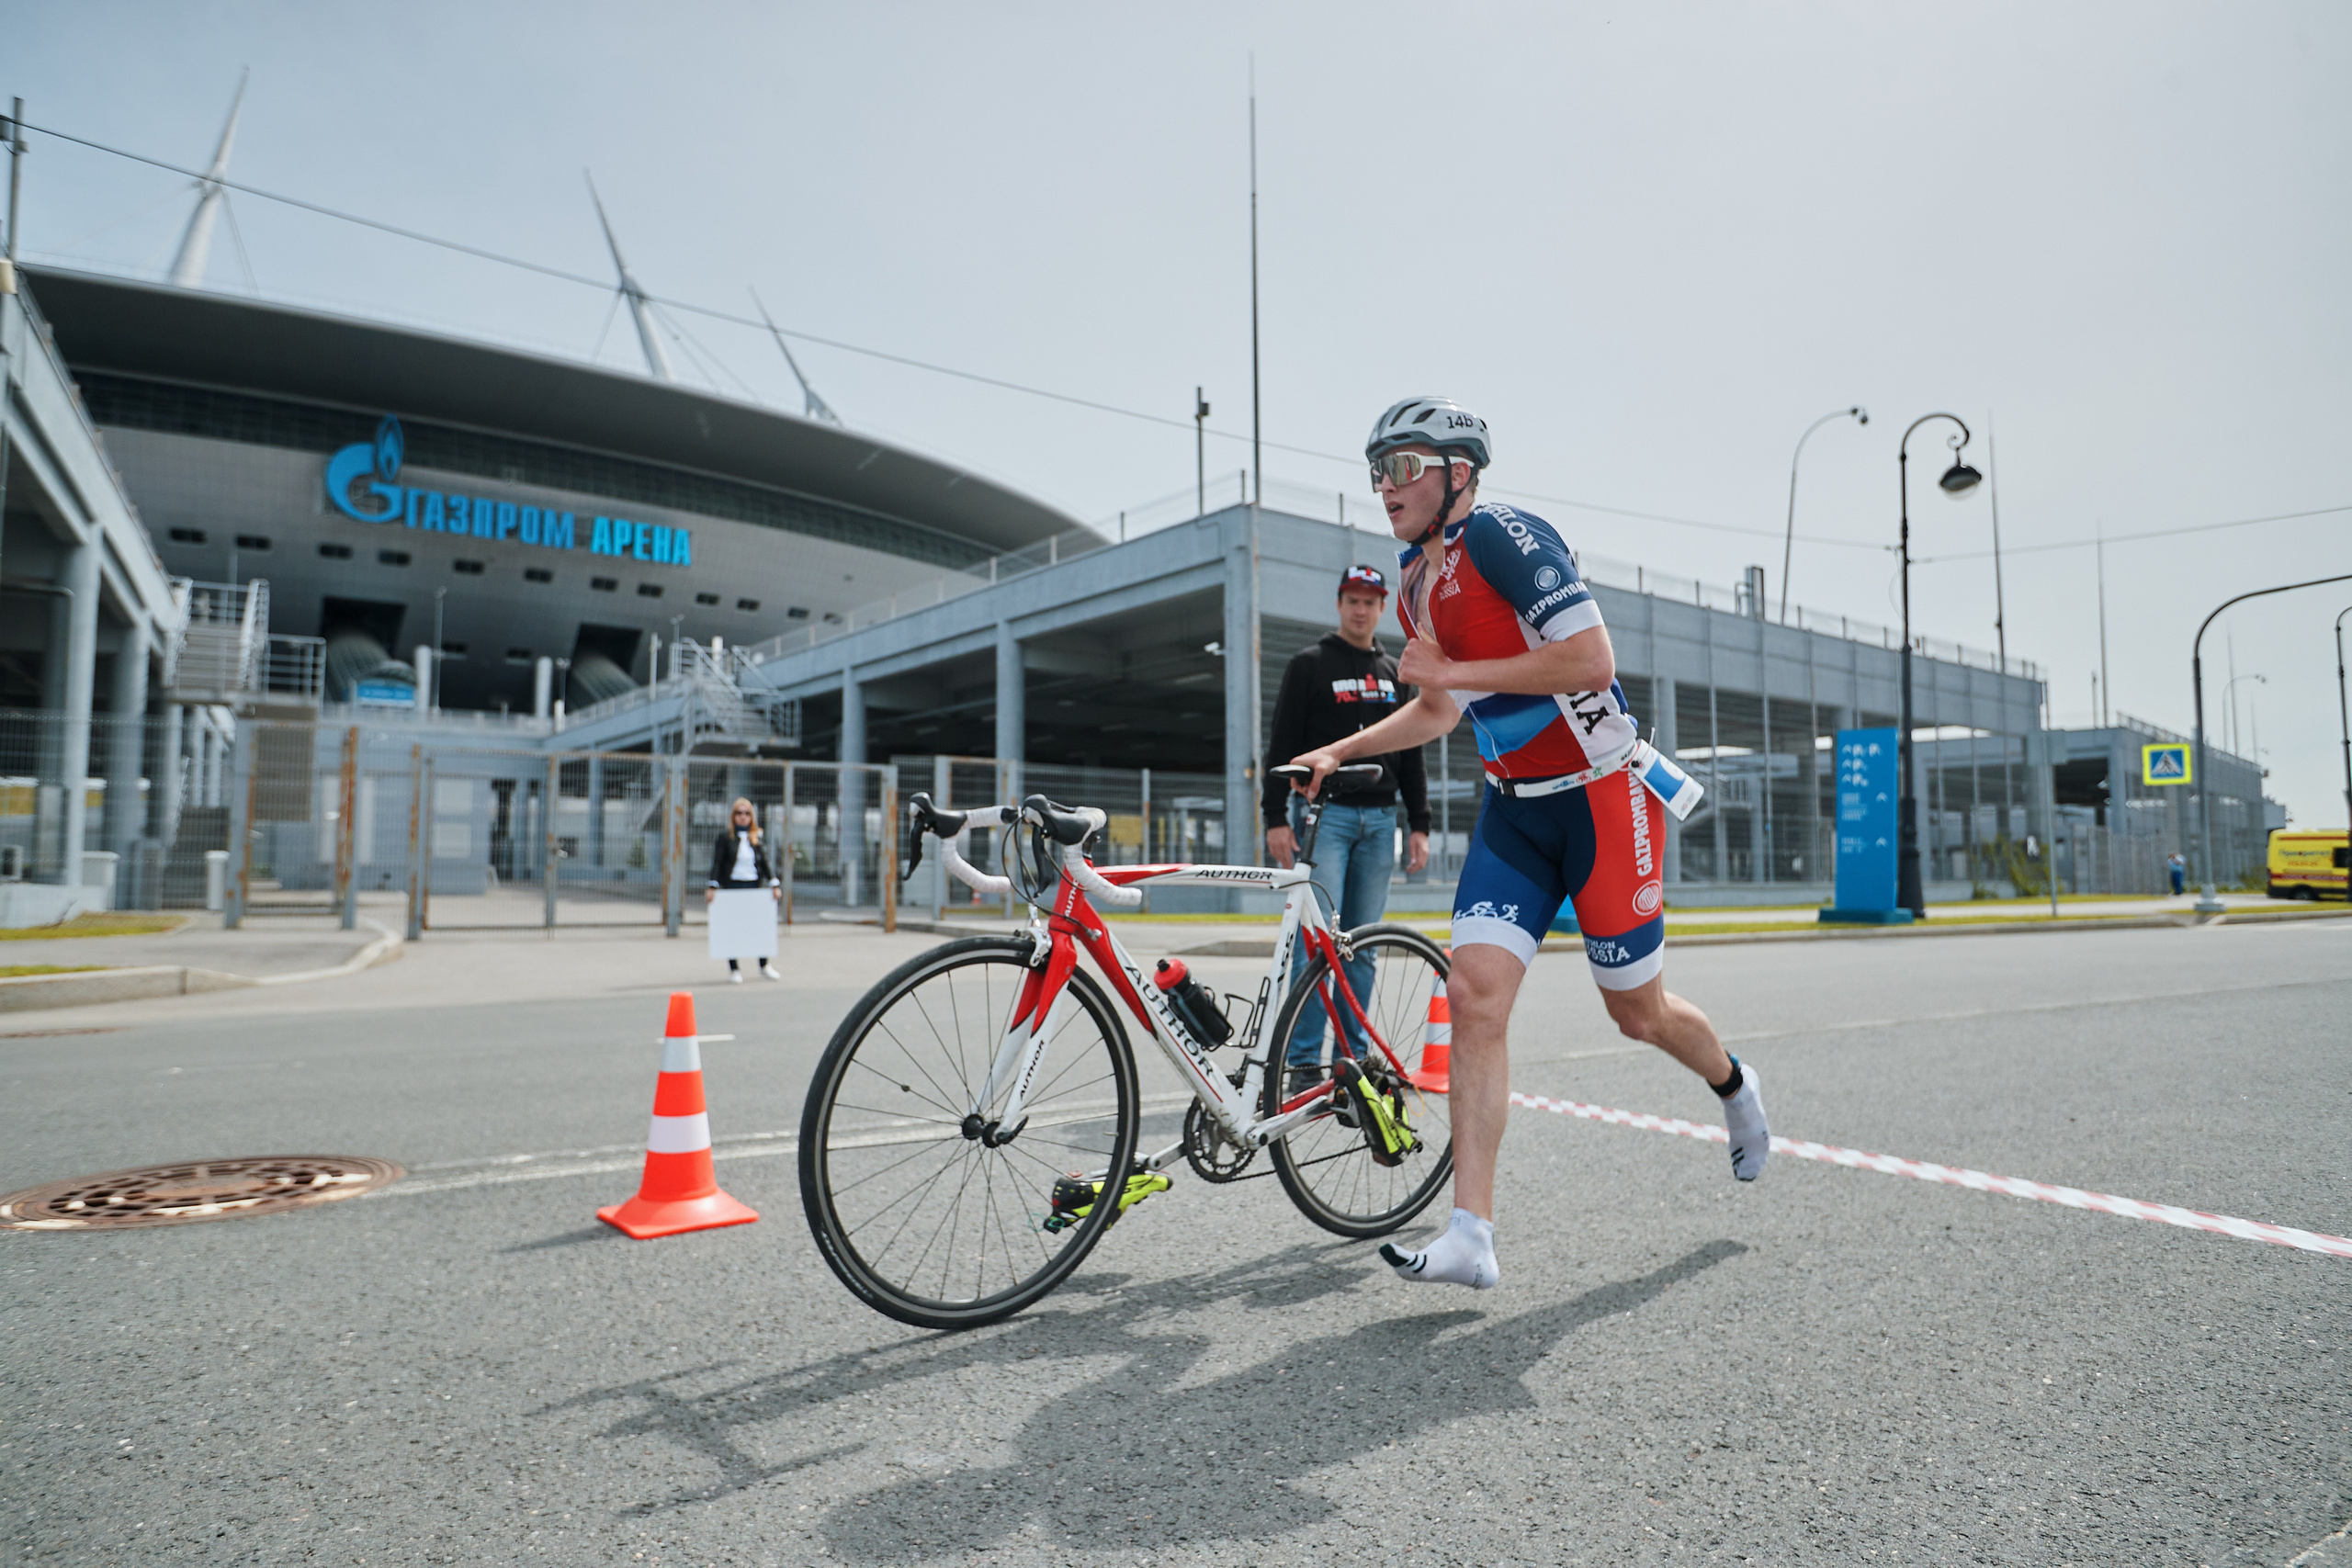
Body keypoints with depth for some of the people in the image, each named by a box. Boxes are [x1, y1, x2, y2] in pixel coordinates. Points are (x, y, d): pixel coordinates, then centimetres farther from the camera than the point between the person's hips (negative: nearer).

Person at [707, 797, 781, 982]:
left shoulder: (757, 838, 10)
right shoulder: (725, 838, 1)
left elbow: (765, 863, 10)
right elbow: (717, 863, -3)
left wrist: (774, 884, 1)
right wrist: (712, 887, -12)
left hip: (754, 886, 3)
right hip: (732, 886, -3)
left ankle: (764, 965, 17)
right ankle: (733, 968, 10)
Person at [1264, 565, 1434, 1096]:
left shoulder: (1393, 673, 17)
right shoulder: (1309, 664, 3)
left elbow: (1411, 754, 18)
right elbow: (1283, 744, -3)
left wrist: (1419, 824, 11)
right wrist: (1276, 817, -11)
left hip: (1379, 818, 5)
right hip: (1323, 813, -4)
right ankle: (1305, 1062, -6)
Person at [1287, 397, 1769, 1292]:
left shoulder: (1501, 535, -15)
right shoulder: (1415, 587, 11)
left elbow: (1592, 659, -24)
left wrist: (1456, 670, -20)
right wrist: (1339, 753, 13)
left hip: (1600, 796, -7)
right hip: (1514, 810, 7)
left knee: (1637, 1014, 7)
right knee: (1474, 993, -9)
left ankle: (1733, 1087, 43)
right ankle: (1471, 1235, -7)